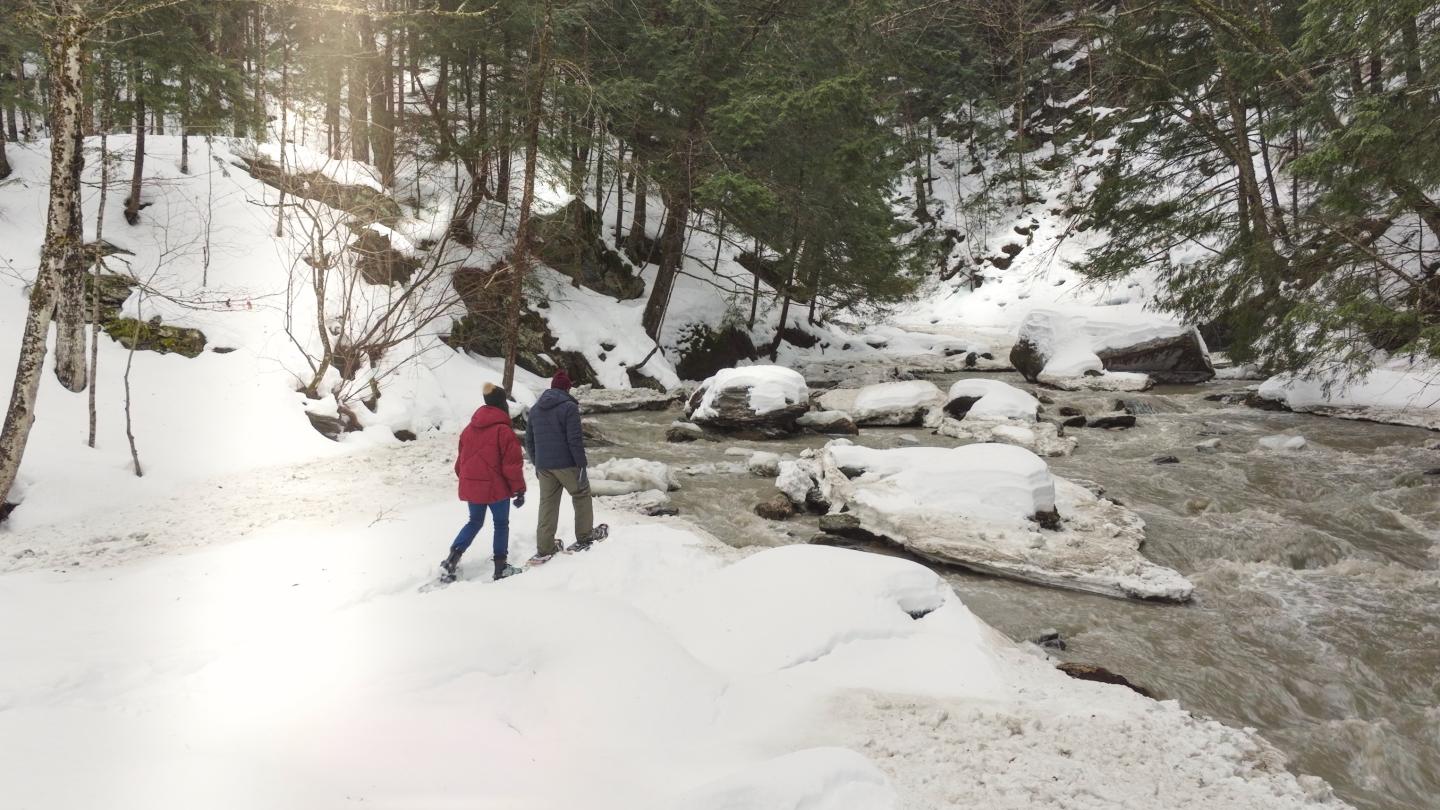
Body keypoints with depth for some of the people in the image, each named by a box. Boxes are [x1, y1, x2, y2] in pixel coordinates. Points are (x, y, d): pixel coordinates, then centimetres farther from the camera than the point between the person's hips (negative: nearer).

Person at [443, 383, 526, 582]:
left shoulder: (469, 429, 5)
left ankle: (453, 558, 7)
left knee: (474, 522, 20)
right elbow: (512, 464, -15)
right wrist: (519, 490, -7)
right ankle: (501, 567, 13)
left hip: (471, 487, 6)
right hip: (496, 488, -6)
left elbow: (461, 459, 13)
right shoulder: (503, 431, -16)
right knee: (501, 524, 10)